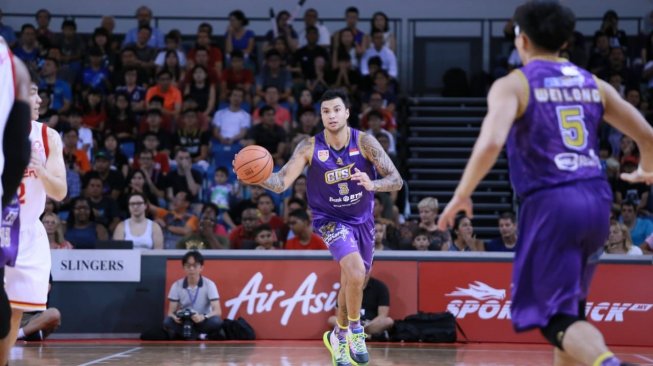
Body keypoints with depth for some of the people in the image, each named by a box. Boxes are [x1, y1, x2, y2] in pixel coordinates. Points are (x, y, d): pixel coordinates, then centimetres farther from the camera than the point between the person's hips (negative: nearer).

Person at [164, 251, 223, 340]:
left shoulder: (209, 284, -10)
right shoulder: (176, 286, -4)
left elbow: (218, 311, -17)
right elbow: (171, 311, -5)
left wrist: (203, 317, -39)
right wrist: (174, 317, -32)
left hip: (203, 322, -1)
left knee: (216, 321, -34)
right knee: (167, 322, -31)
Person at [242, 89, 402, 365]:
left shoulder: (364, 142, -16)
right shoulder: (310, 148, -18)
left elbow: (396, 181, -17)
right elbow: (281, 183, -22)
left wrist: (372, 184, -37)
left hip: (362, 219, 3)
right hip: (331, 219, -3)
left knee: (351, 282, 17)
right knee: (355, 274, -26)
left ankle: (339, 336, 42)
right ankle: (355, 330, -1)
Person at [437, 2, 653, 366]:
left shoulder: (513, 85, -1)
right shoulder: (593, 84, 14)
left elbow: (490, 144, -19)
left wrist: (461, 196, -6)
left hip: (550, 203, -5)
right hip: (597, 199, 6)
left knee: (558, 317, -6)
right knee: (569, 306, 22)